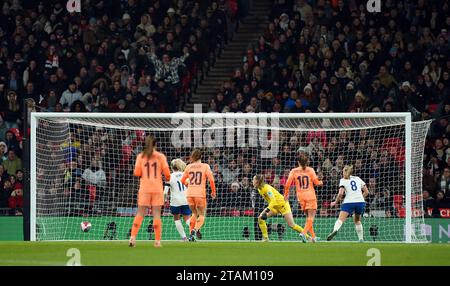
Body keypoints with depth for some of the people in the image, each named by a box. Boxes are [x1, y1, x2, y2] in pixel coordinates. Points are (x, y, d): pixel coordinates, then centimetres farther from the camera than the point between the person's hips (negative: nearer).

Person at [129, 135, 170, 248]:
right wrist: (167, 178, 18)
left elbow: (137, 173, -5)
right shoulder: (160, 156, 0)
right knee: (156, 214, 1)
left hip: (144, 189, 1)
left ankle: (133, 237, -8)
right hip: (157, 188, -1)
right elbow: (166, 172, -4)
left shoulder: (140, 156, 2)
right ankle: (157, 240, -2)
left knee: (140, 213, 4)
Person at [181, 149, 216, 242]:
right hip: (200, 194, -3)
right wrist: (213, 191, 3)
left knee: (194, 213, 21)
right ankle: (195, 229, -21)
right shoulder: (205, 166, -1)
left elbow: (182, 180, 11)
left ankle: (191, 234, 14)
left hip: (189, 194, 3)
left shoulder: (189, 167, 6)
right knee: (202, 215, 7)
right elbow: (211, 180, -8)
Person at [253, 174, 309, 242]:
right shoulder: (260, 189, 2)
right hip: (275, 206, 9)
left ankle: (307, 237, 1)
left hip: (282, 205, -9)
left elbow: (273, 201, -33)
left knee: (291, 225, -11)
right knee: (260, 218, -5)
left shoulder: (266, 188, -25)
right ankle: (265, 238, 0)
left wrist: (267, 210, -41)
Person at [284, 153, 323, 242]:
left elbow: (288, 184, -3)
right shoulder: (310, 170, -4)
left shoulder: (294, 171, 2)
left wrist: (286, 194, 9)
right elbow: (316, 182, -3)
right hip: (310, 196, -3)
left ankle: (313, 236, 16)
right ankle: (304, 233, -23)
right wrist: (321, 182, 19)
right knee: (311, 216, -3)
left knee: (308, 216, 16)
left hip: (300, 196, 3)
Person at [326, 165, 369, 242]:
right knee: (357, 220, 24)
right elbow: (366, 192, 17)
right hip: (360, 202, 4)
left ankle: (335, 230, -44)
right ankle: (361, 239, 20)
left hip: (349, 202, -4)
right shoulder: (357, 178, 19)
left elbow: (341, 193, -7)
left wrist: (335, 202, 5)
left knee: (341, 219, -15)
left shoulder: (343, 180, 7)